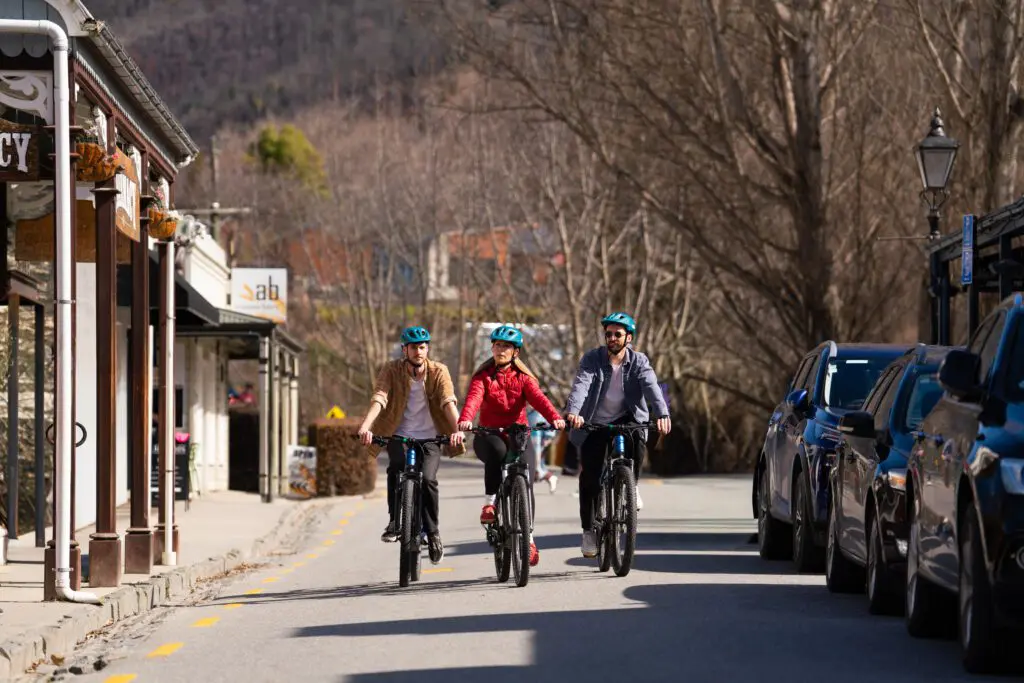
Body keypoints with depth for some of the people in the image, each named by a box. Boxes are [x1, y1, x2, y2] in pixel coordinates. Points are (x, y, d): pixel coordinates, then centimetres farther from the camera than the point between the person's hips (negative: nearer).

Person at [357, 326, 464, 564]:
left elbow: (448, 402, -21)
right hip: (399, 435, 0)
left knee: (428, 480, -20)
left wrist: (457, 430, -38)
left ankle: (432, 531, 1)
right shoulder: (392, 370, -9)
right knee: (396, 467, -31)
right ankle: (394, 522, -17)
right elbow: (379, 399, -23)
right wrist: (365, 426, -40)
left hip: (429, 437, 0)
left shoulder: (438, 371, -7)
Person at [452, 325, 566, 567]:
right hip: (490, 435, -2)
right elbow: (473, 398, -18)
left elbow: (538, 399, -13)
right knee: (496, 449, -38)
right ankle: (489, 502, -25)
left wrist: (555, 418, -34)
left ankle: (528, 537, -2)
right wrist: (465, 420, -40)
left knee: (525, 480, -15)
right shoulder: (483, 376, 2)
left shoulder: (523, 378, 5)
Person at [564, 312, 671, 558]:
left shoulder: (638, 362, -8)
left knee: (637, 439, -33)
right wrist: (573, 411, -48)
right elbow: (581, 384, -28)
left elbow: (651, 387, -25)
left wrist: (662, 414, -45)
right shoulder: (592, 359, -11)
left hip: (625, 420, 0)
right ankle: (589, 531, 8)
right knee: (590, 476, -6)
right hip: (594, 423, 0)